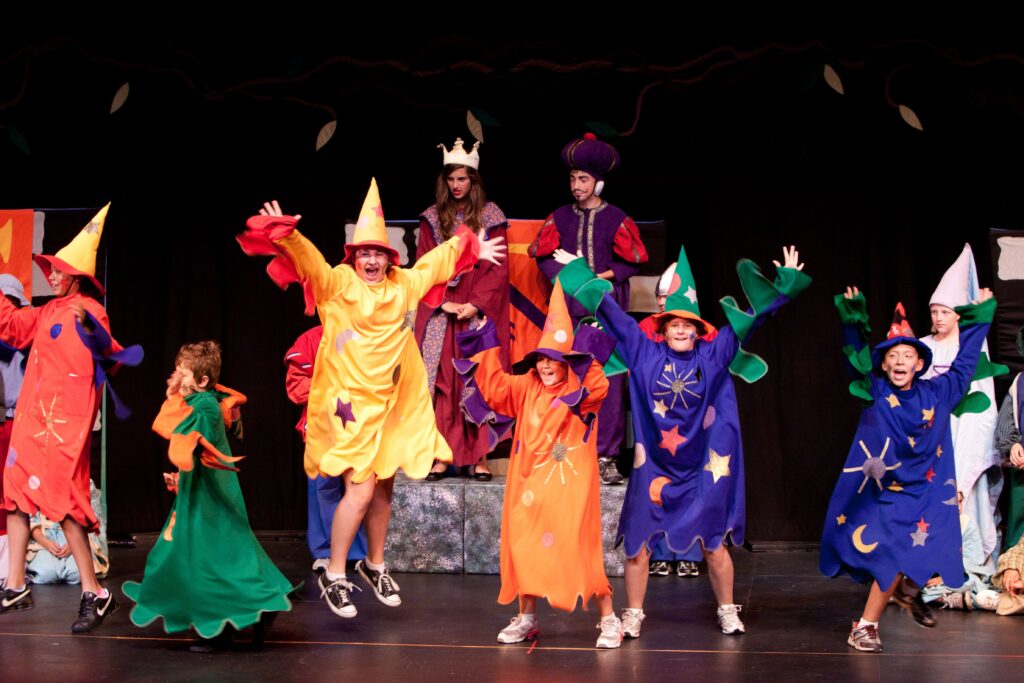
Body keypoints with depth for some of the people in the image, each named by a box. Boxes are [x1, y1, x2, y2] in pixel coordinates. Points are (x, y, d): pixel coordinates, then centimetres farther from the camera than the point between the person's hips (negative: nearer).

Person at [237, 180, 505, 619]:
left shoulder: (405, 284, 7)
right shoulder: (336, 284, -7)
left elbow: (436, 263, 25)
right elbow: (308, 260, -24)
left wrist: (470, 250, 37)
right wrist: (286, 235, -43)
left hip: (394, 403, 6)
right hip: (351, 402, -6)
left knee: (384, 487, 14)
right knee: (360, 489, -12)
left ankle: (374, 565, 32)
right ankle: (334, 576, 2)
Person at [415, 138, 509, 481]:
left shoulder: (490, 217, 5)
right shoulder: (432, 218, 9)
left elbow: (498, 268, 0)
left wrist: (476, 304, -11)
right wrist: (443, 302, -8)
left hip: (478, 312, -1)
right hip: (440, 312, 1)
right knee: (441, 381, -3)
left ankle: (477, 455, -1)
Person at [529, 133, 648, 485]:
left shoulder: (616, 219, 2)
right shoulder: (560, 217, 11)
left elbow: (634, 261, 3)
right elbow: (543, 255, 10)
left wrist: (605, 276, -10)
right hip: (568, 310, 2)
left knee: (609, 381, -7)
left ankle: (606, 456, -3)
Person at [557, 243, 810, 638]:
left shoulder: (714, 354, 1)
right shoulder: (645, 352, 1)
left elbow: (754, 315, 3)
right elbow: (609, 311, 4)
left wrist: (786, 281, 3)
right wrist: (579, 271, 8)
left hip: (702, 469, 0)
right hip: (653, 466, 0)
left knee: (714, 544, 9)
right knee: (638, 543, 0)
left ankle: (727, 611, 25)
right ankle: (633, 614, 14)